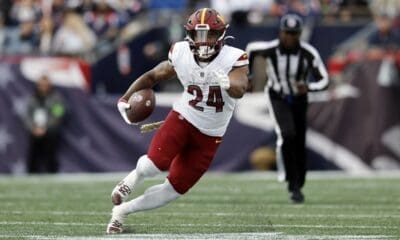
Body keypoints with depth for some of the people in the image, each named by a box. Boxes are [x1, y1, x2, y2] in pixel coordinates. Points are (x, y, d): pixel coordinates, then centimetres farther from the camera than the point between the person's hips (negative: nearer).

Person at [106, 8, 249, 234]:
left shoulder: (234, 59, -19)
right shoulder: (181, 55, -11)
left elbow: (240, 90, -37)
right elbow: (153, 76, 6)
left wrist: (227, 83, -59)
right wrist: (126, 98, -2)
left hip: (209, 136, 0)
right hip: (182, 118, 0)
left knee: (174, 190, 3)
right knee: (154, 164, -26)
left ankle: (122, 210, 24)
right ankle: (132, 180, 11)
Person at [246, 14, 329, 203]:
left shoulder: (308, 54, -25)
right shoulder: (269, 49, -25)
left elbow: (323, 80, -20)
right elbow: (251, 48, -2)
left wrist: (308, 87, -41)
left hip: (299, 99, 2)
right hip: (277, 99, -2)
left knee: (299, 144, 8)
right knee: (287, 134, -26)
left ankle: (298, 186, 30)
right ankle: (292, 183, -16)